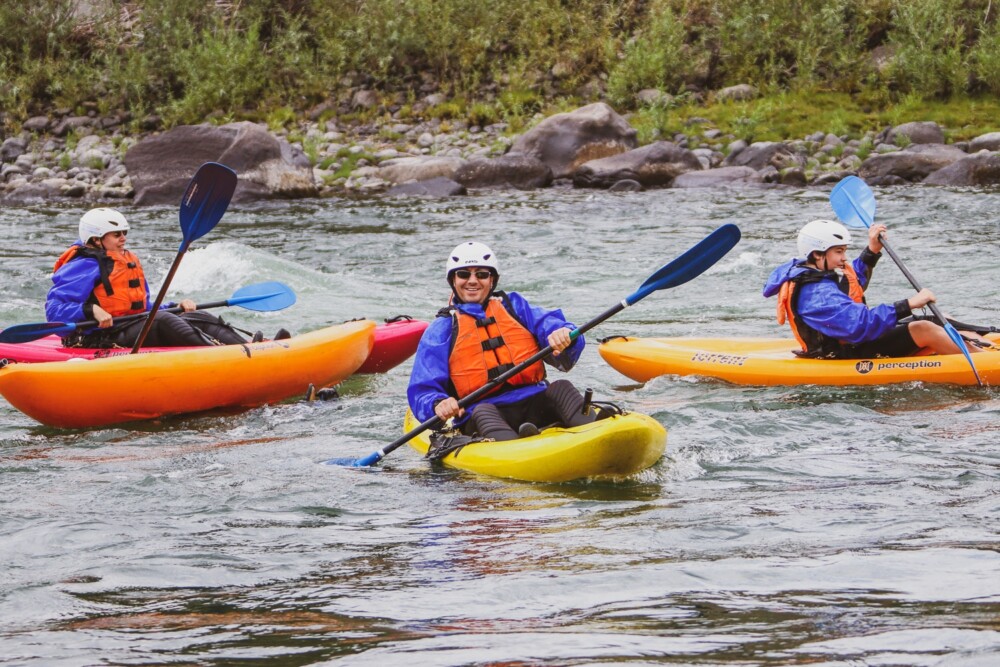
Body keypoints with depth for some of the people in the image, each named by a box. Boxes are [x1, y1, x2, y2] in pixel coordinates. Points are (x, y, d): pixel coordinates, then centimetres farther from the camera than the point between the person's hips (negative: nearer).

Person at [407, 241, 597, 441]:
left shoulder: (514, 306, 22)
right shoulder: (441, 330, 15)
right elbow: (422, 391, 6)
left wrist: (563, 335, -23)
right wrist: (438, 405, -19)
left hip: (534, 404, 3)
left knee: (561, 389, -24)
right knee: (482, 412, -33)